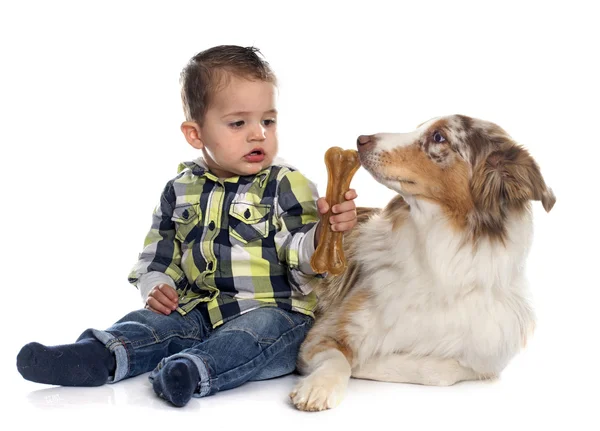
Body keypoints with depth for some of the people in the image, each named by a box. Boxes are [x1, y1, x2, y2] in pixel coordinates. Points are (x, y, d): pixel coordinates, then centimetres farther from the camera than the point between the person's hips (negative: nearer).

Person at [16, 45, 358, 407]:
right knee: (154, 322, -17)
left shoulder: (286, 186, -1)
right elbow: (159, 256, 20)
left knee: (264, 329, -34)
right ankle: (103, 355, -40)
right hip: (198, 312, 5)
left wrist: (327, 230, -31)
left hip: (274, 313, -5)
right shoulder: (181, 191, 11)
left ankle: (197, 369, -55)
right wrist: (156, 288, 0)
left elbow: (303, 257, -10)